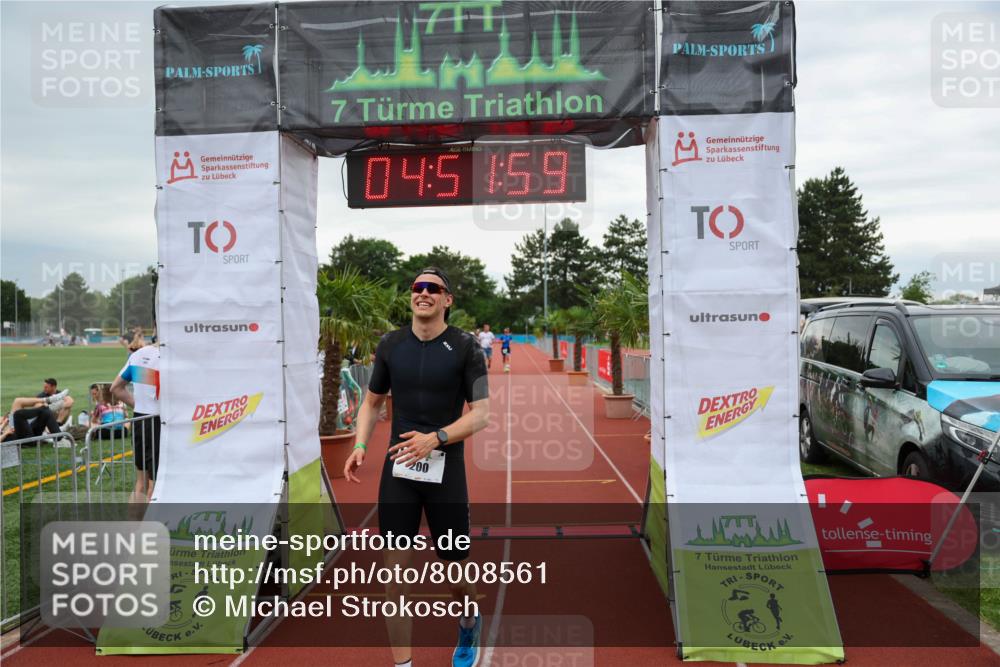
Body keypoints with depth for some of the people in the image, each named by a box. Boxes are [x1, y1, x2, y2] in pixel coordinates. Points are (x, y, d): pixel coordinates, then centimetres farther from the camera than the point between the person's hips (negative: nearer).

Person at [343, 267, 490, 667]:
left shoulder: (465, 347, -6)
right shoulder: (391, 344, 4)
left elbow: (482, 414, -9)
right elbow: (372, 402, 14)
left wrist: (435, 438, -24)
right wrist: (360, 446, -2)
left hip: (445, 471, -2)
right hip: (398, 469, 2)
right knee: (395, 571, 0)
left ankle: (469, 624, 43)